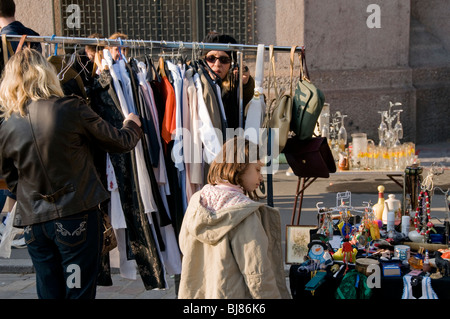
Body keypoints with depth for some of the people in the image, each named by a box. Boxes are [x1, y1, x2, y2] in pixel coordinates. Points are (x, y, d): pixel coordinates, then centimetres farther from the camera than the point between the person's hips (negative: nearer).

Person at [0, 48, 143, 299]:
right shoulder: (72, 109, -11)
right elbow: (120, 142, 0)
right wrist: (133, 125, 21)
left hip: (33, 223, 4)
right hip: (78, 216, -4)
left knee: (48, 293, 14)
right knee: (80, 292, 6)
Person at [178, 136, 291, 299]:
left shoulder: (196, 202, -2)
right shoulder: (245, 214, -20)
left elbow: (184, 246, 12)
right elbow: (258, 276, -20)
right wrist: (272, 296, -9)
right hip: (232, 294, -6)